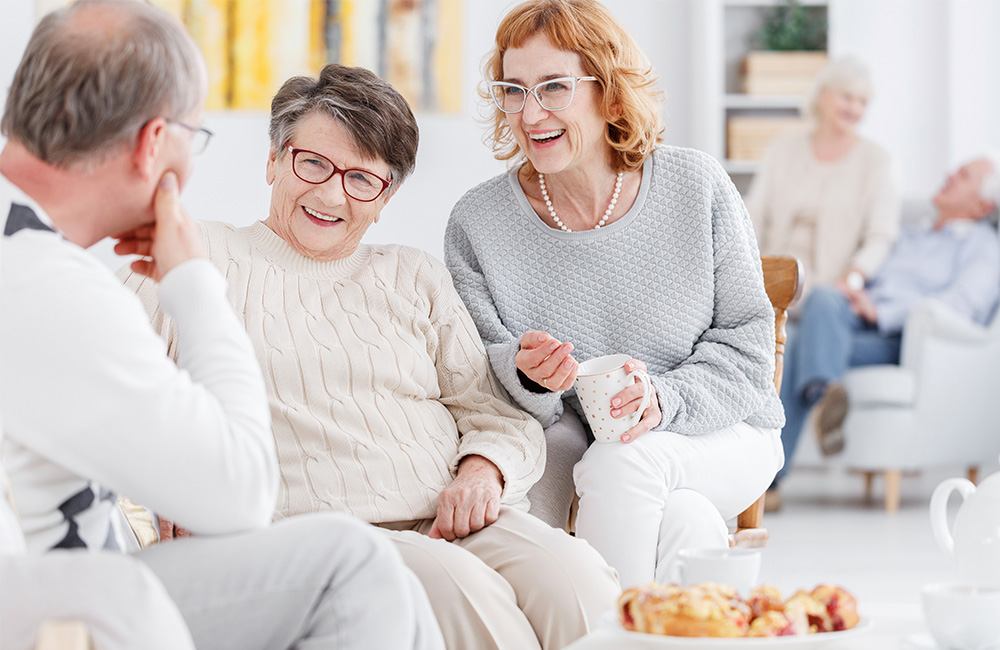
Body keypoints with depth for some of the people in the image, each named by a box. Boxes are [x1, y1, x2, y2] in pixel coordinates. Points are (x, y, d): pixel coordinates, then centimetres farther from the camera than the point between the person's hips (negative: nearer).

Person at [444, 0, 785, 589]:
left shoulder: (697, 188, -5)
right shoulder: (478, 225, -3)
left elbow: (747, 341, -4)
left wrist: (665, 397, -22)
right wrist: (525, 375, -27)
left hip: (718, 434, 0)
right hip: (568, 439, 0)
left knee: (622, 462, -33)